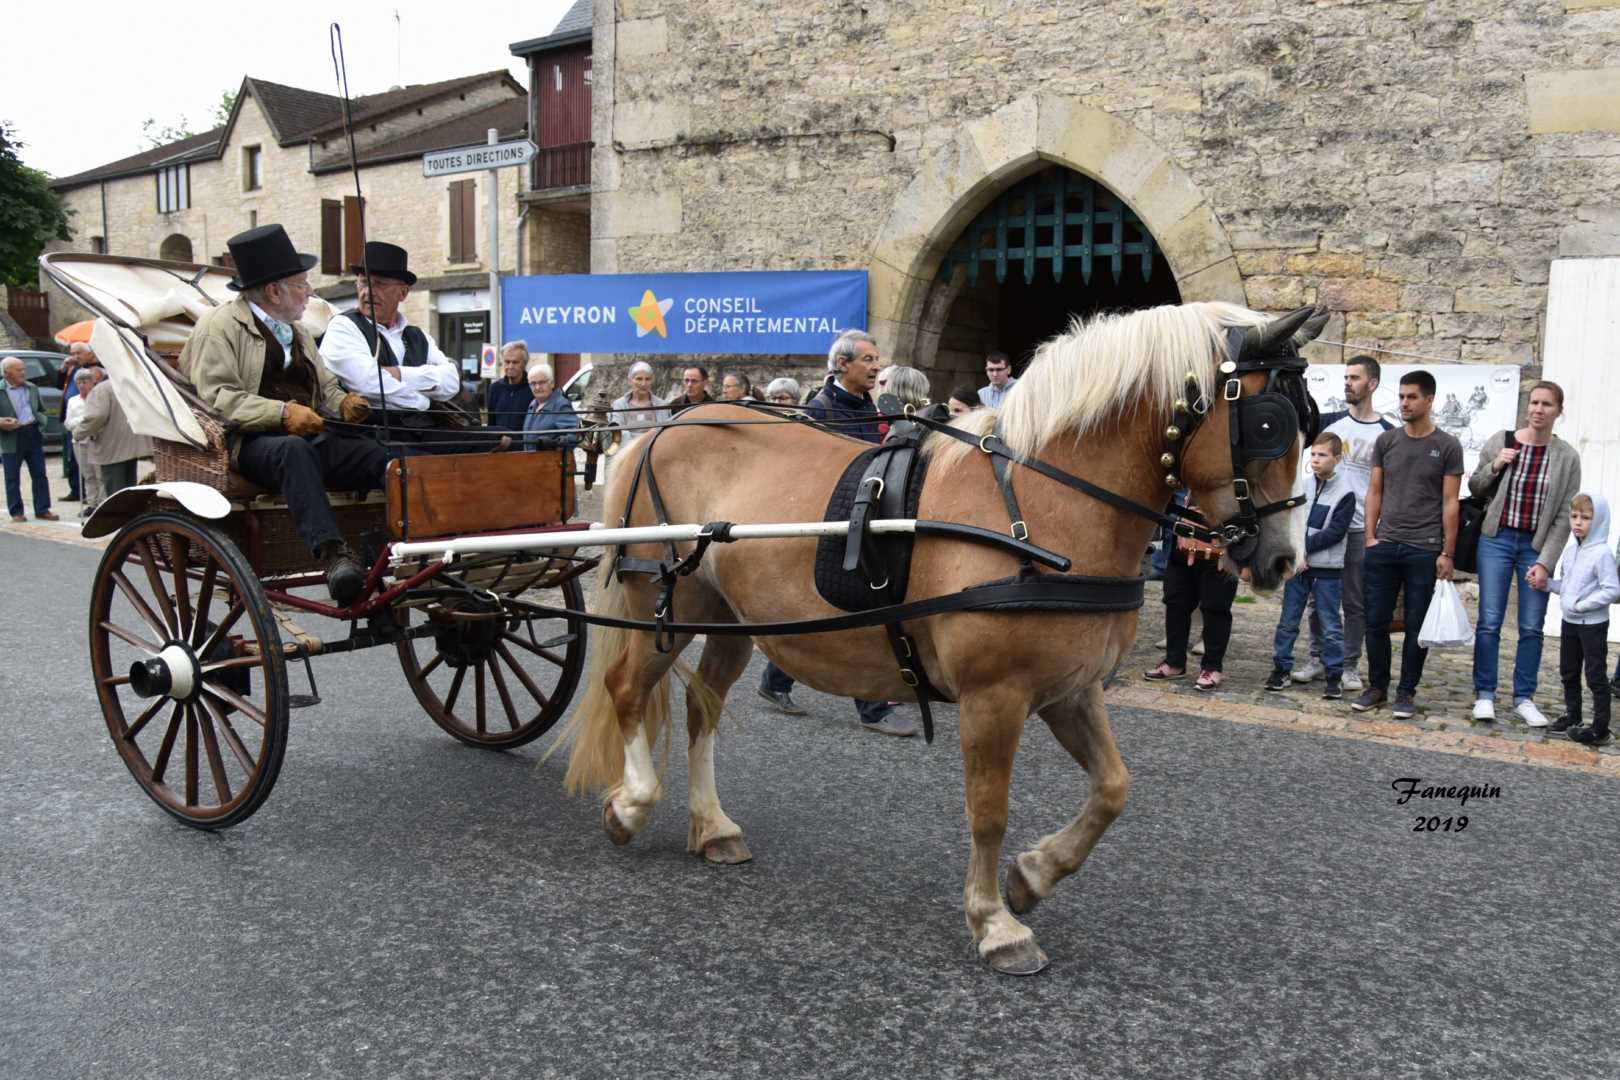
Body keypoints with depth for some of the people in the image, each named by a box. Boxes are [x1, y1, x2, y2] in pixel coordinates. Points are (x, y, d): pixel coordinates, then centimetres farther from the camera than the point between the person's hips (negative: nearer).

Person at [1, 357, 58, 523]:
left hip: (33, 434, 4)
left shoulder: (32, 388, 11)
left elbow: (41, 410, 19)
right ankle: (16, 512, 12)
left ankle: (42, 510, 13)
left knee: (40, 475, 6)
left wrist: (40, 420, -1)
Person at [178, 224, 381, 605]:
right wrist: (282, 413, -22)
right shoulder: (219, 326, 4)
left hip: (313, 435, 6)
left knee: (381, 456, -26)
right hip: (253, 441, -6)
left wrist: (342, 402, 3)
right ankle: (331, 553, -52)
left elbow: (325, 385, 29)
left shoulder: (297, 330, 29)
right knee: (294, 450, -43)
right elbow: (218, 397, -8)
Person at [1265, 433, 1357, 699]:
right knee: (1287, 621, 9)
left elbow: (1336, 531, -12)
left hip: (1327, 569, -4)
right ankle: (1281, 668, 20)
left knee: (1331, 626, 2)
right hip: (1297, 565, 4)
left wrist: (1304, 546, -15)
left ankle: (1334, 676, 12)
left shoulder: (1345, 492, -6)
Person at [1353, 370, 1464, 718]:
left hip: (1424, 549, -2)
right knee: (1376, 621, 5)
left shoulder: (1447, 447, 1)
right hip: (1384, 546, 3)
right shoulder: (1386, 441, 8)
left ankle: (1406, 692, 14)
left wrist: (1447, 553, -3)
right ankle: (1377, 686, 19)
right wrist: (1370, 536, 3)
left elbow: (1450, 503, 0)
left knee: (1417, 625, 4)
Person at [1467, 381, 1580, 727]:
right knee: (1489, 622, -1)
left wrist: (1545, 563, -8)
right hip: (1497, 540, 0)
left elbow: (1564, 517, -2)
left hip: (1537, 546, 0)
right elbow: (1474, 488, 10)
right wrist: (1494, 468, -10)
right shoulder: (1499, 442, -1)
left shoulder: (1567, 457, -2)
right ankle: (1484, 694, 10)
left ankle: (1524, 698, 16)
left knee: (1532, 628, 3)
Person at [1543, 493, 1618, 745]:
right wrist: (1547, 584, 0)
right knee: (1568, 672, 18)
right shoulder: (1570, 549, 6)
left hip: (1593, 624, -8)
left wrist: (1582, 605, -22)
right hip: (1569, 622, 8)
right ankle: (1572, 715, 33)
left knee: (1596, 676, -3)